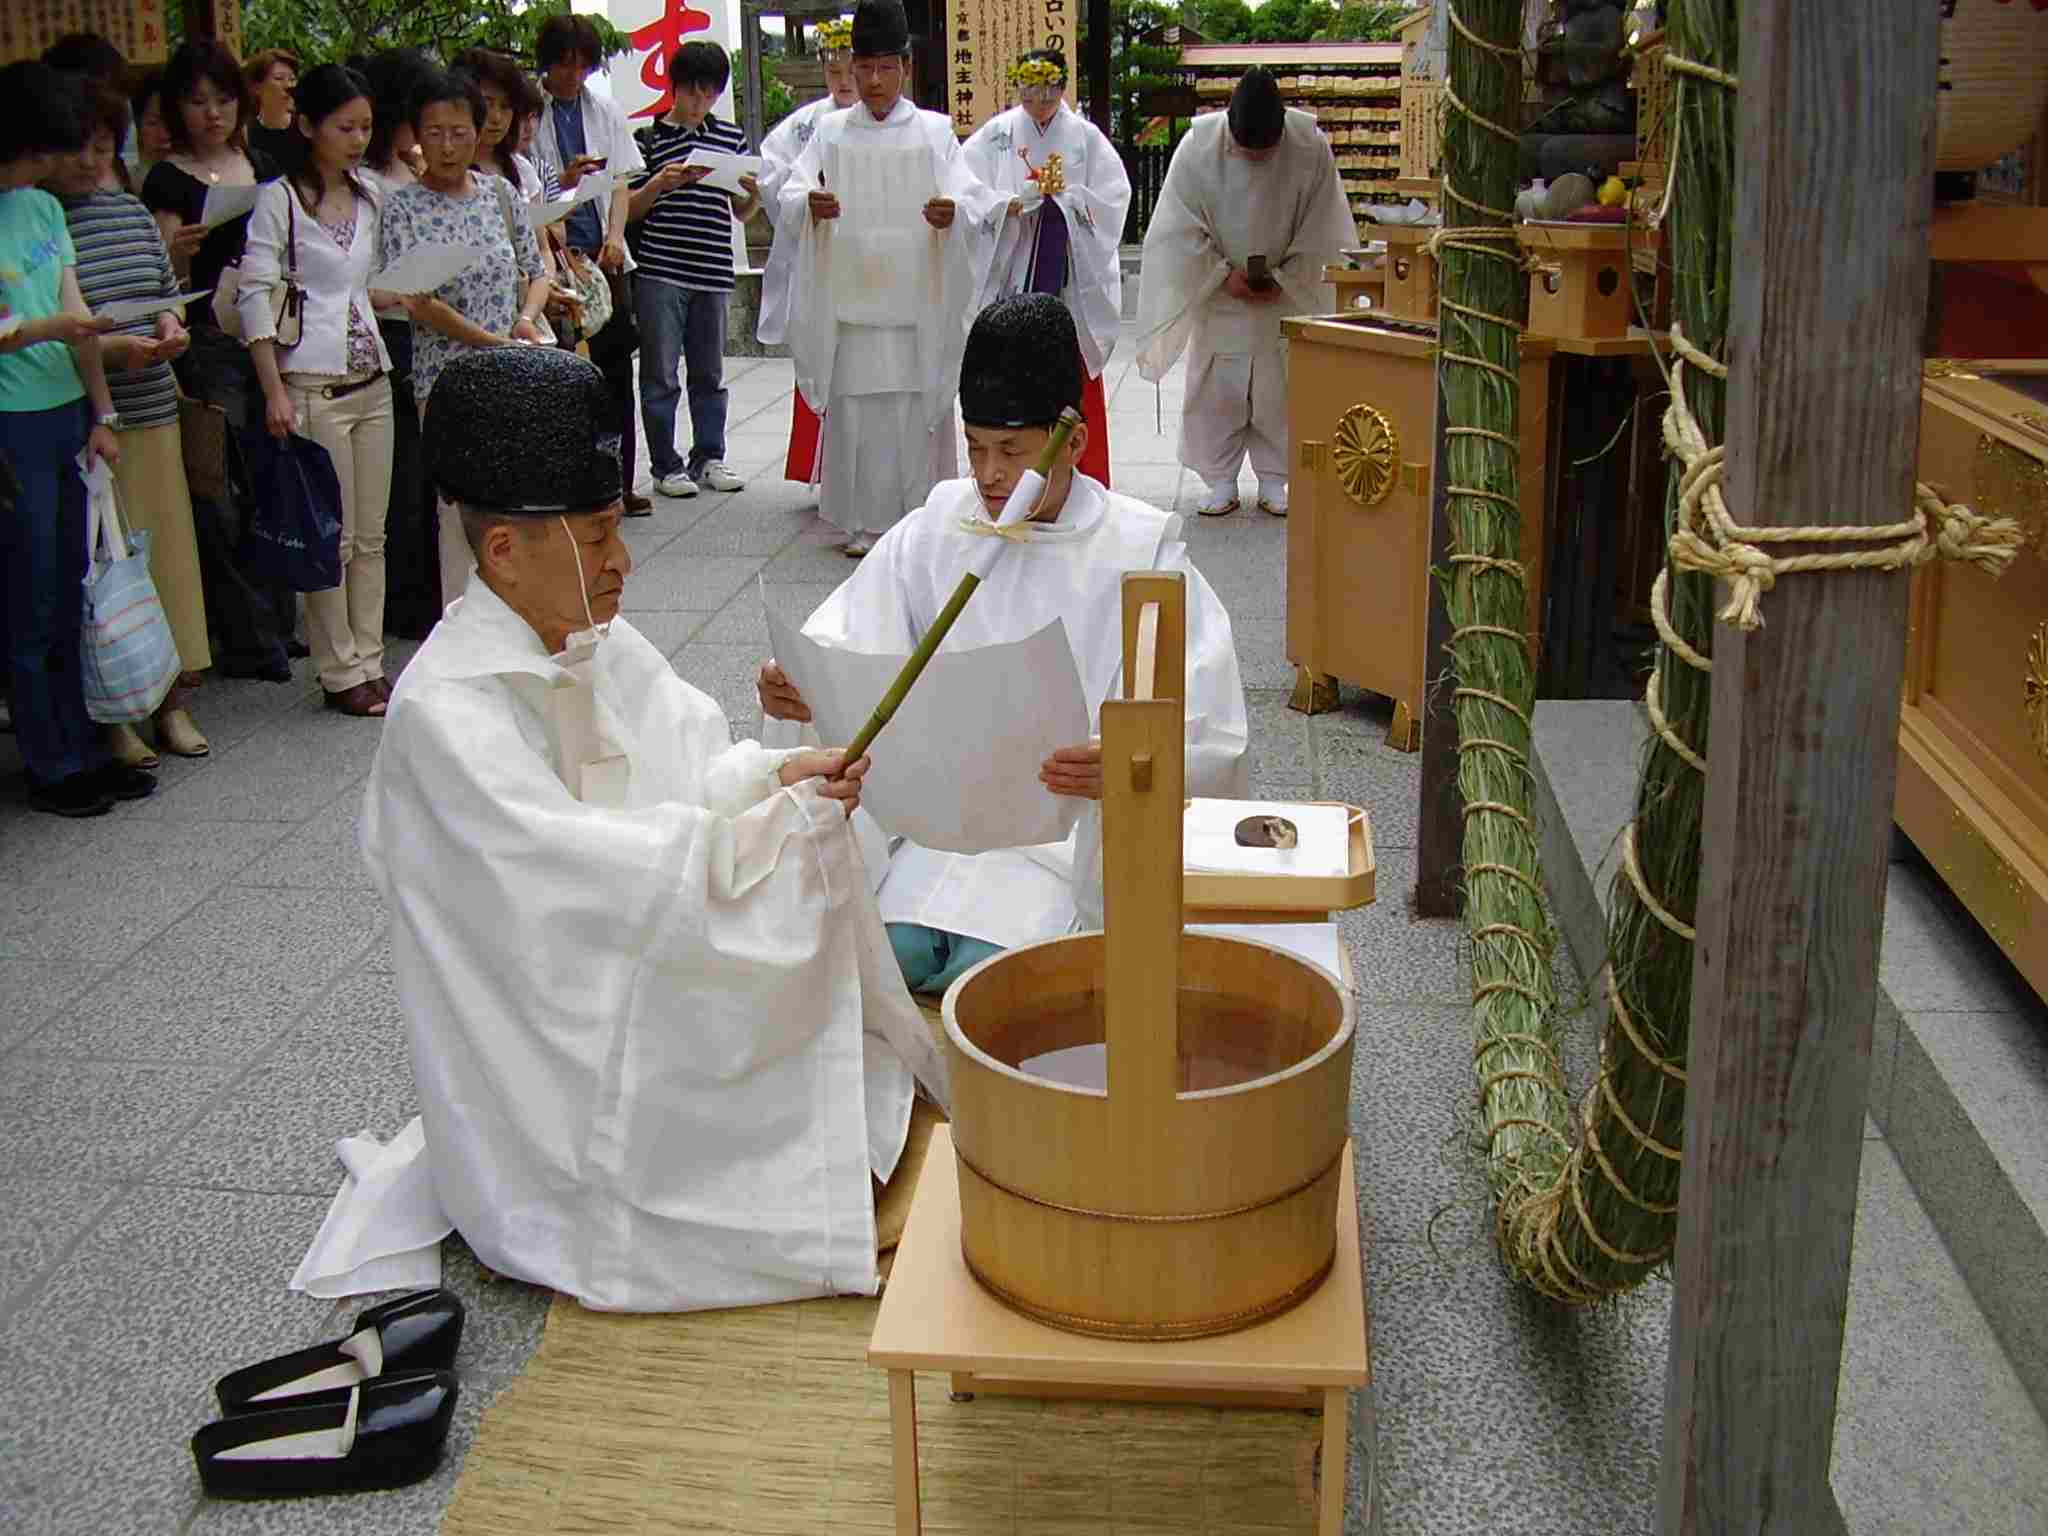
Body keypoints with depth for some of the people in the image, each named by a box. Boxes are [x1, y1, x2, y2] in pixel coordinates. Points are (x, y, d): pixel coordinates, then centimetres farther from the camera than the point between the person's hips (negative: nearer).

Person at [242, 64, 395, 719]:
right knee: (332, 537, -2)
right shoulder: (279, 199, -6)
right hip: (312, 386, -6)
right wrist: (274, 391, -15)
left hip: (372, 381, 6)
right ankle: (341, 674, 7)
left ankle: (369, 662, 17)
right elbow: (256, 296, -10)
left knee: (371, 536, 9)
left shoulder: (368, 197, 13)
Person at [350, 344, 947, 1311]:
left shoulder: (596, 642, 2)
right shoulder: (444, 713, -25)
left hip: (640, 993, 8)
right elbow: (585, 878, -29)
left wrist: (773, 772, -15)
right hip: (540, 1054, -8)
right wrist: (782, 818, -23)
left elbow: (687, 764, 7)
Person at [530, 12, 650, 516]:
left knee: (616, 370, 4)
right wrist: (564, 181, -18)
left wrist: (615, 235, -6)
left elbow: (622, 180, 9)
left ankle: (619, 482, 10)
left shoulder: (605, 111, 12)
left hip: (605, 254, 4)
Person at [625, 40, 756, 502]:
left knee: (710, 374, 11)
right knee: (661, 375, 0)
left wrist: (753, 192, -5)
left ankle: (708, 458, 21)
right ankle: (666, 465, 8)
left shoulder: (731, 137, 12)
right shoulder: (649, 138, 2)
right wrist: (659, 184, -15)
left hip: (714, 273, 3)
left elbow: (742, 213, 17)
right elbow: (629, 211, 2)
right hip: (660, 271, -3)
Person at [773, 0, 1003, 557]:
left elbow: (971, 198, -4)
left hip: (917, 300, -1)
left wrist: (953, 213, -28)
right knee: (853, 405, -1)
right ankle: (864, 521, 9)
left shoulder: (933, 131, 6)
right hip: (848, 297, 1)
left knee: (916, 407, -2)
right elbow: (792, 194, -1)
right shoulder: (831, 131, 9)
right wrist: (809, 205, -25)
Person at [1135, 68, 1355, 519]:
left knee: (1278, 391, 5)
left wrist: (1284, 279, -13)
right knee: (1215, 390, 4)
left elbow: (1321, 231, -8)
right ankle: (1221, 481, 15)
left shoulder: (1311, 147, -17)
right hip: (1217, 295, 0)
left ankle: (1274, 479, 17)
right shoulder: (1198, 147, -18)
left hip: (1286, 295, 0)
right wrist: (1225, 274, -15)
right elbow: (1181, 229, -11)